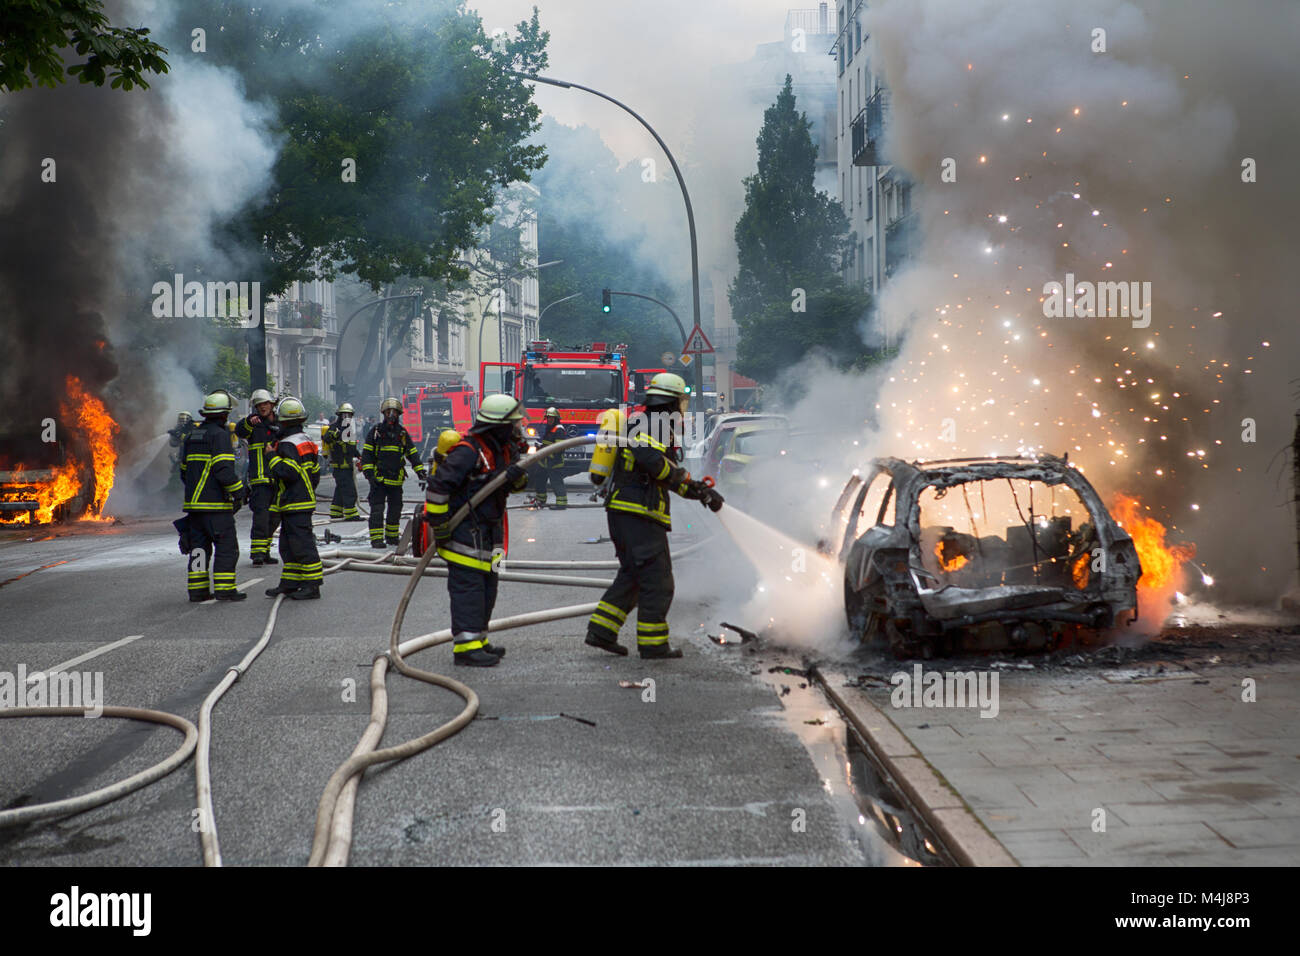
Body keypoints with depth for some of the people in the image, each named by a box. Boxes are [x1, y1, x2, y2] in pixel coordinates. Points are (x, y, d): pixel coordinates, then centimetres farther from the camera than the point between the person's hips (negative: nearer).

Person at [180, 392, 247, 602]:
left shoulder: (191, 436, 14)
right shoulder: (220, 435, -11)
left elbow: (184, 470, 19)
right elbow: (224, 470, -20)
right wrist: (240, 492, -11)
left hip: (193, 502, 8)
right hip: (216, 505, -8)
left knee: (198, 546, 12)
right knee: (226, 546, -2)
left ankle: (197, 589, 12)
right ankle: (224, 589, -6)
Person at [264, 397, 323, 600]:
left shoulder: (288, 445, -16)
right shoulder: (306, 442, 15)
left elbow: (288, 472, -27)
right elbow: (315, 473, 20)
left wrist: (273, 457, -14)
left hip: (295, 506, -10)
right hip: (305, 500, 10)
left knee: (302, 544, -8)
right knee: (288, 545, 15)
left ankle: (312, 585, -6)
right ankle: (290, 583, 20)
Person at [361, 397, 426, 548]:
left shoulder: (403, 433, 9)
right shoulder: (376, 431, 0)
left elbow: (413, 454, 12)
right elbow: (366, 454, -1)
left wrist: (421, 473, 3)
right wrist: (369, 473, -12)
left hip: (396, 479, 4)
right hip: (378, 479, -4)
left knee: (395, 510, 12)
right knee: (377, 509, -9)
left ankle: (392, 536, 26)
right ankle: (376, 539, -9)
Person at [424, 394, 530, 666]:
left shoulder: (503, 450, 8)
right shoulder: (468, 452, -21)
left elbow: (518, 483, 10)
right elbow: (438, 484, -23)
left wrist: (517, 476, -14)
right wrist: (438, 524, -20)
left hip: (488, 530, 10)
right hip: (463, 531, -10)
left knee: (487, 586, 15)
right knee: (467, 586, -10)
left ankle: (479, 640, 25)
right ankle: (466, 646, -9)